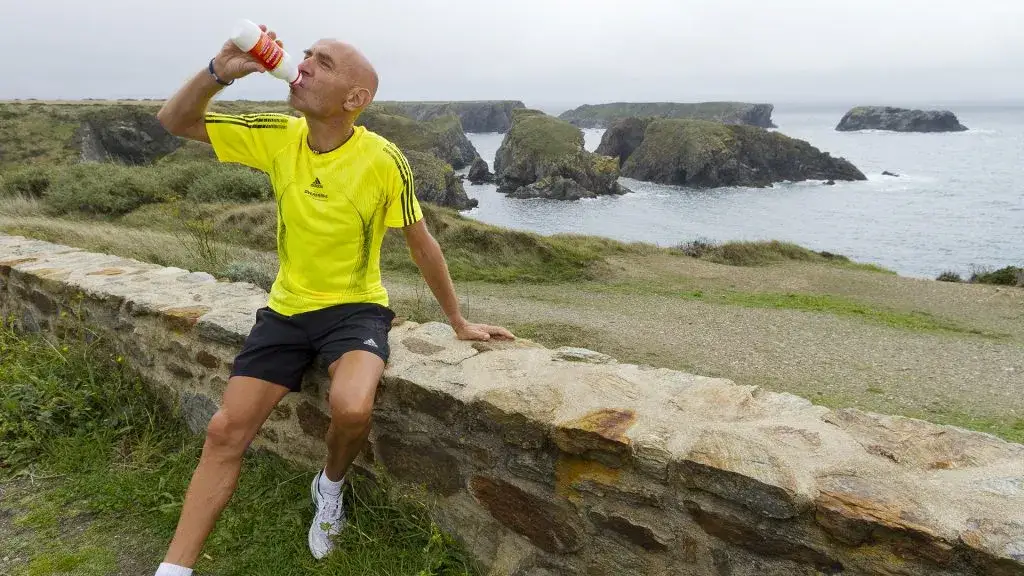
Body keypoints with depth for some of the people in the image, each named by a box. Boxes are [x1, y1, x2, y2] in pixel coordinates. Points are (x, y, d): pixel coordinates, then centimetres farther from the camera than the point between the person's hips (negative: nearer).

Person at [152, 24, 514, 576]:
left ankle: (330, 485, 4)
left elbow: (422, 244, -5)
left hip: (355, 309, -4)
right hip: (287, 308, 4)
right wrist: (219, 70, -19)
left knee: (351, 408, -32)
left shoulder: (382, 160, -16)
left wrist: (458, 322, 2)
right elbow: (174, 122, 1)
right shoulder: (277, 137, -5)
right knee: (225, 432, -2)